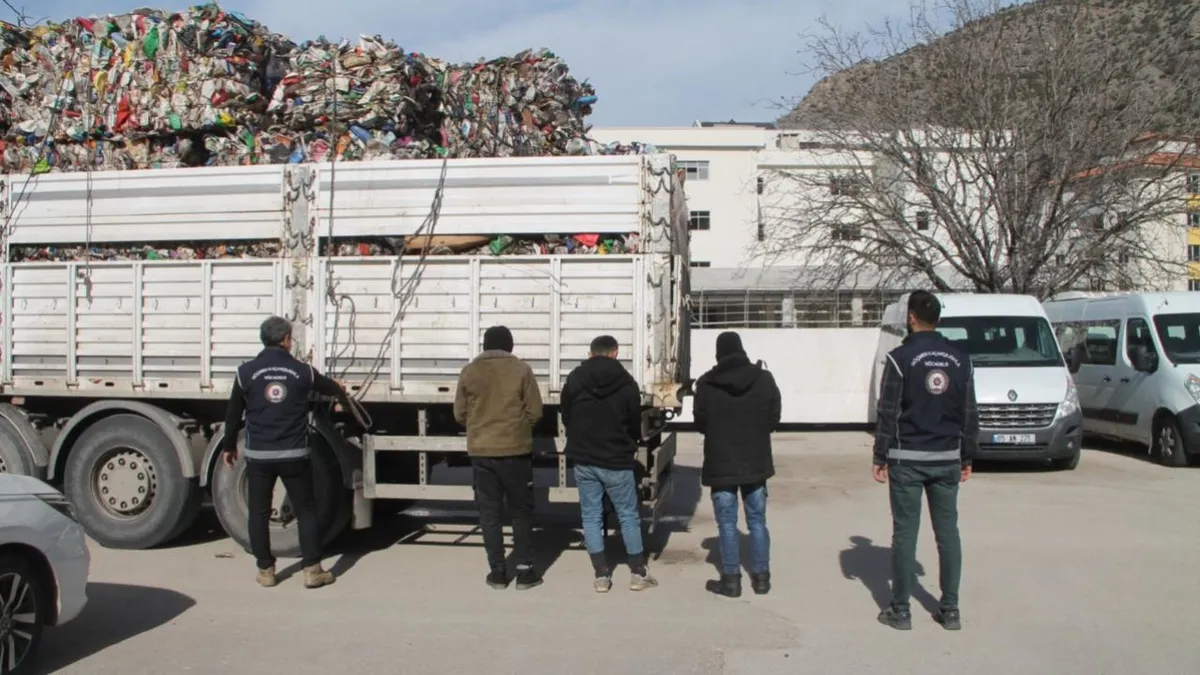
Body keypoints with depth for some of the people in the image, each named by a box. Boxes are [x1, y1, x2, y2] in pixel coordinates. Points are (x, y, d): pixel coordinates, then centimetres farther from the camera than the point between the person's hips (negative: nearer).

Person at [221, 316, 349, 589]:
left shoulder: (246, 371, -1)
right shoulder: (302, 370, 0)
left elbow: (233, 414, 6)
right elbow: (330, 387, 20)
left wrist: (229, 447, 20)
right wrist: (341, 392, 44)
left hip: (258, 455, 1)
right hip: (294, 455, 0)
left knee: (259, 513, 12)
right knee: (306, 511, 9)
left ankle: (265, 571, 16)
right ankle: (312, 570, 7)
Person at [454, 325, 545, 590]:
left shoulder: (469, 372, 2)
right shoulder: (521, 370, -3)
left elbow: (460, 414, 7)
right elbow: (535, 412, -3)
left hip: (481, 452, 2)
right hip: (515, 450, -1)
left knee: (489, 512, 8)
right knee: (521, 511, 8)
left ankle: (497, 571, 11)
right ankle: (525, 570, 9)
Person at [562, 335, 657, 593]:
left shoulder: (574, 380, -1)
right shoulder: (627, 382, -8)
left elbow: (565, 417, 8)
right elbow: (635, 423, 0)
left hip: (584, 460, 2)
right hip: (617, 460, -2)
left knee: (591, 517, 9)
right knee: (628, 516, 9)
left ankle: (601, 576, 9)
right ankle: (638, 574, 14)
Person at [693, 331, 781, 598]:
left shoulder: (706, 383, -9)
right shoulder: (764, 379, -2)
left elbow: (700, 423, -1)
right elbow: (774, 419, 2)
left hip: (721, 463, -2)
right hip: (756, 461, 2)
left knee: (727, 523, 5)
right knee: (757, 520, 12)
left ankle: (731, 579, 7)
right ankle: (762, 577, 16)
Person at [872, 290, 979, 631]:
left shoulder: (901, 358, -9)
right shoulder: (960, 359, 5)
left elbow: (888, 413, -10)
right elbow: (970, 414, 8)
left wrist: (880, 457, -3)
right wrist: (967, 457, 15)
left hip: (907, 459, -4)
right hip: (947, 459, 4)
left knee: (905, 533, 1)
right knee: (948, 532, 9)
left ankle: (900, 611, 6)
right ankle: (950, 610, 14)